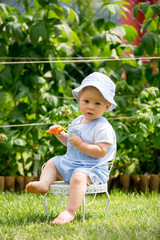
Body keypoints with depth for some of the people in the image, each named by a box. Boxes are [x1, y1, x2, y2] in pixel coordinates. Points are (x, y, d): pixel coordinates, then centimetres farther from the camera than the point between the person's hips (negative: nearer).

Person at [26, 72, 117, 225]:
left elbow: (101, 151, -25)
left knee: (78, 177, -37)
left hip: (92, 168, -10)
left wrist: (81, 145, -29)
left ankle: (70, 211, -45)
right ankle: (44, 183, -9)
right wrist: (60, 135, 8)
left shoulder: (102, 127, -17)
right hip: (70, 163, 10)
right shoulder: (77, 122, 11)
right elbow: (70, 142, 27)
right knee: (52, 163, 16)